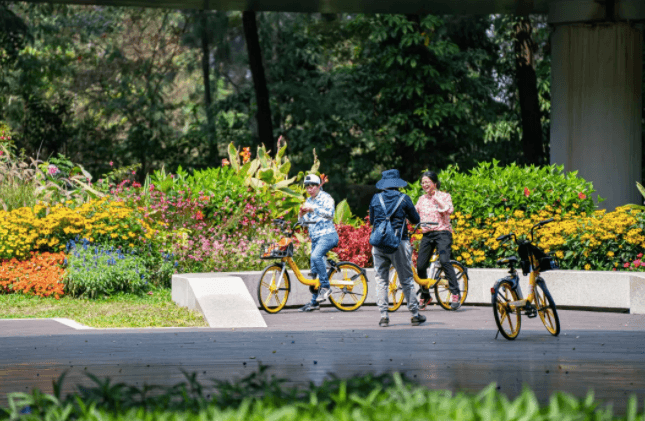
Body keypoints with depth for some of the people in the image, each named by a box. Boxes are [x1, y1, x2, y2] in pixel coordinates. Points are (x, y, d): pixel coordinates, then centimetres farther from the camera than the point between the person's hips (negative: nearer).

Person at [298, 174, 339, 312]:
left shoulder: (325, 197, -4)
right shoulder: (308, 201, 17)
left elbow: (330, 213, -22)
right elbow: (303, 221, 18)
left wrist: (313, 209, -29)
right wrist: (302, 213, -3)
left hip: (327, 235, -8)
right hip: (315, 238, 8)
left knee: (316, 256, -34)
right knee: (314, 271, 6)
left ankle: (325, 287, -25)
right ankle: (314, 302, 12)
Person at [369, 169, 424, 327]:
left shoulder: (376, 199, 4)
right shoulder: (404, 199, -2)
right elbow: (415, 220, 8)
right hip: (399, 242, -1)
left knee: (381, 280, 7)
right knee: (406, 280, 7)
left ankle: (383, 316, 1)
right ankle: (415, 314, 10)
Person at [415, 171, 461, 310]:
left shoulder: (444, 196, 3)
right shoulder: (422, 199, 17)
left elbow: (449, 210, -15)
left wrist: (436, 197, -13)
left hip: (442, 232, -5)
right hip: (427, 235, 5)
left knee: (444, 260, -26)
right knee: (420, 266, -3)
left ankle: (455, 294, -24)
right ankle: (425, 296, 17)